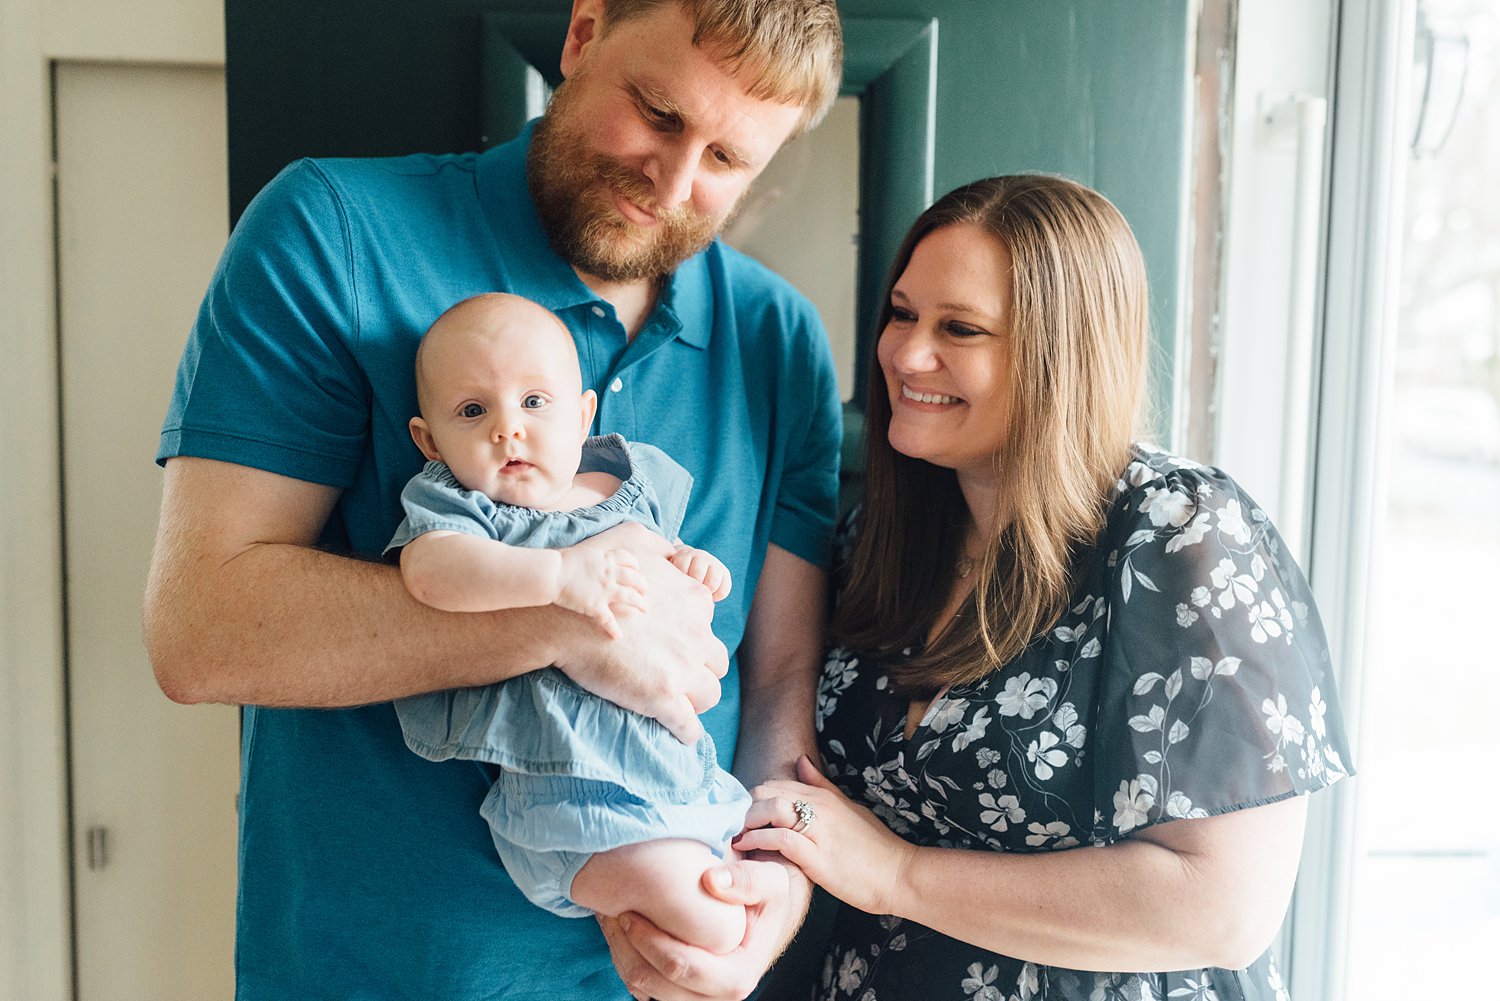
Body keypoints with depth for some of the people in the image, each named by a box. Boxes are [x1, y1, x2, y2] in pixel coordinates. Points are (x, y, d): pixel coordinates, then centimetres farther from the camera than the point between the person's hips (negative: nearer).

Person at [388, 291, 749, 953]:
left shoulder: (633, 483, 12)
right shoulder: (458, 504, -5)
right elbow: (429, 570, -26)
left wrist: (693, 565, 6)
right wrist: (557, 574, -34)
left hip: (684, 765, 7)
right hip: (571, 787, -7)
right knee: (706, 922, -19)